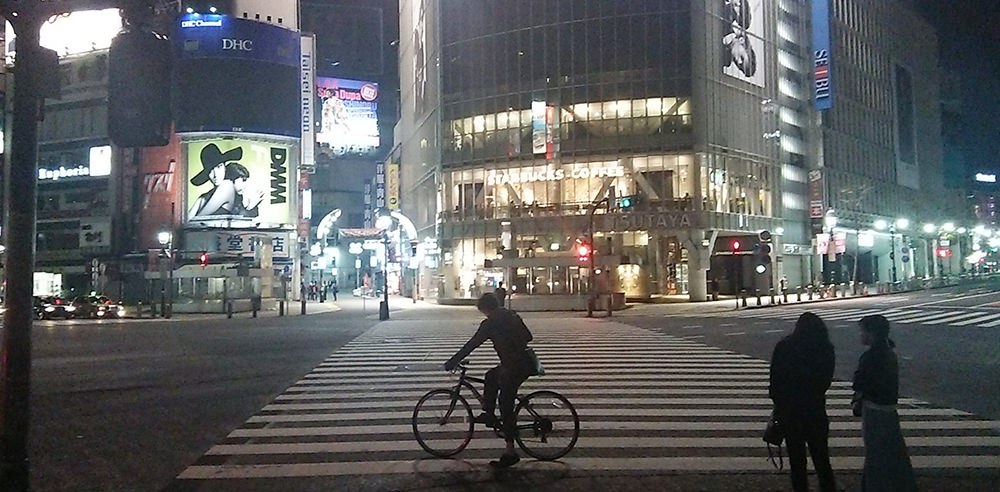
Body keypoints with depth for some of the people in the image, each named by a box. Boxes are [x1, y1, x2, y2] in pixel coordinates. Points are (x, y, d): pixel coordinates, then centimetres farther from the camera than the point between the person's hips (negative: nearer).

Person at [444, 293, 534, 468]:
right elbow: (528, 337, 19)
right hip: (525, 363, 9)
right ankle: (489, 415, 31)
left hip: (513, 368, -9)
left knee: (506, 406, -1)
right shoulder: (512, 316, 12)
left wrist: (451, 363, -3)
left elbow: (471, 344, -10)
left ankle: (510, 452, 2)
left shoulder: (491, 323, -11)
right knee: (491, 376, 27)